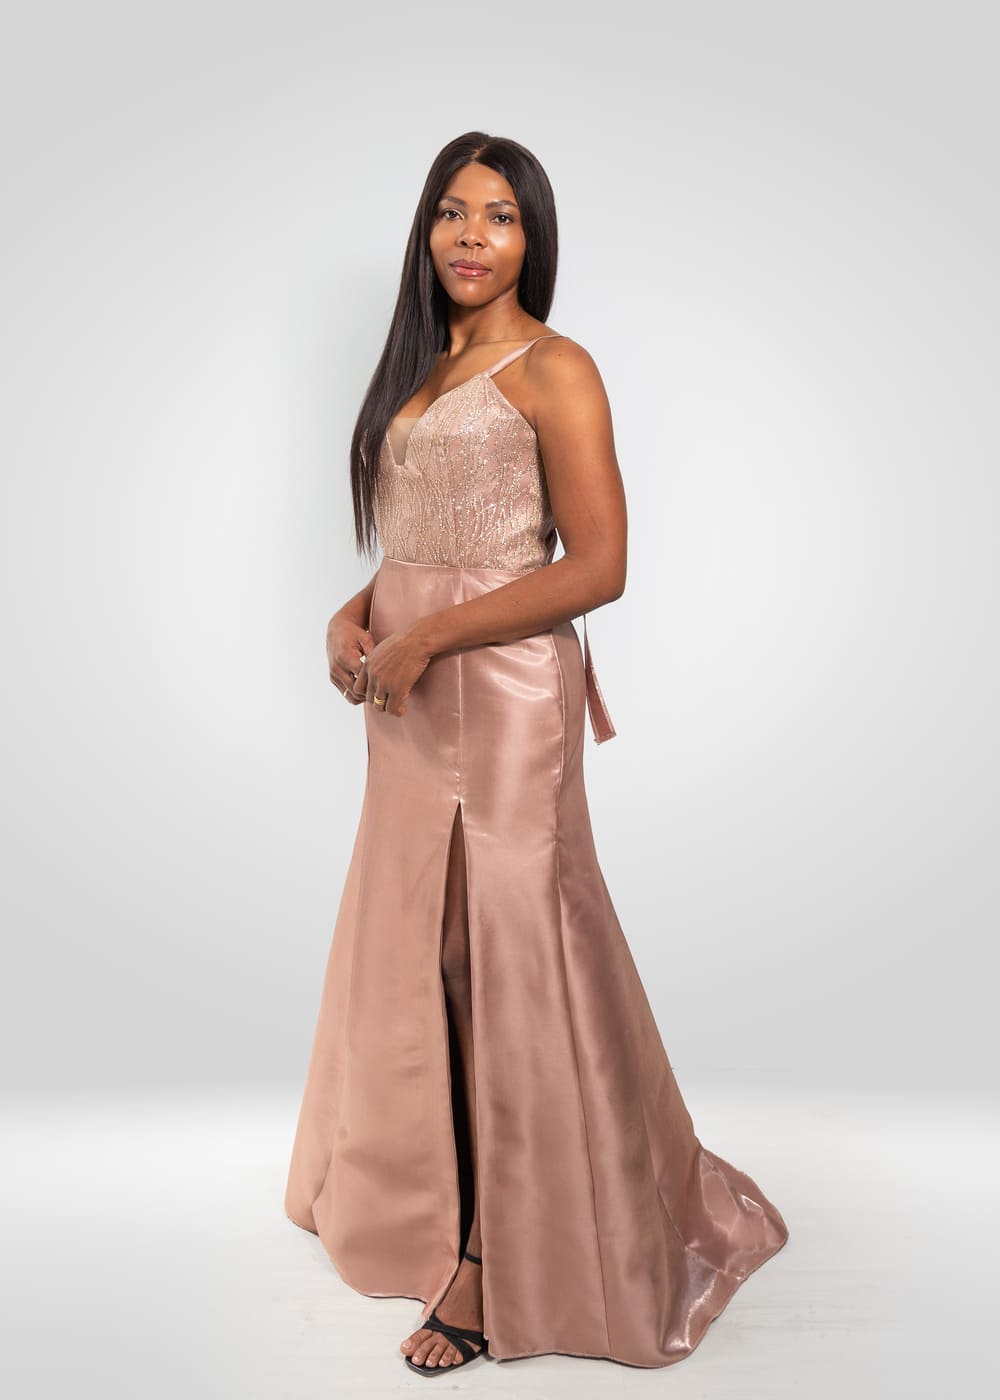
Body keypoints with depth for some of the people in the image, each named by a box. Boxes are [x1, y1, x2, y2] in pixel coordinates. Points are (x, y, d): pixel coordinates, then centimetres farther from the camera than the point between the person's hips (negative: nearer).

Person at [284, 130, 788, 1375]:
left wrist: (425, 638, -17)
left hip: (503, 698, -8)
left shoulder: (553, 369, -8)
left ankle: (501, 1265, 15)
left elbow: (598, 565, -16)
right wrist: (356, 614, 2)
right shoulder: (421, 369, 16)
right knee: (413, 950, 15)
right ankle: (429, 1202, 35)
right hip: (414, 704, 8)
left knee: (505, 963, 0)